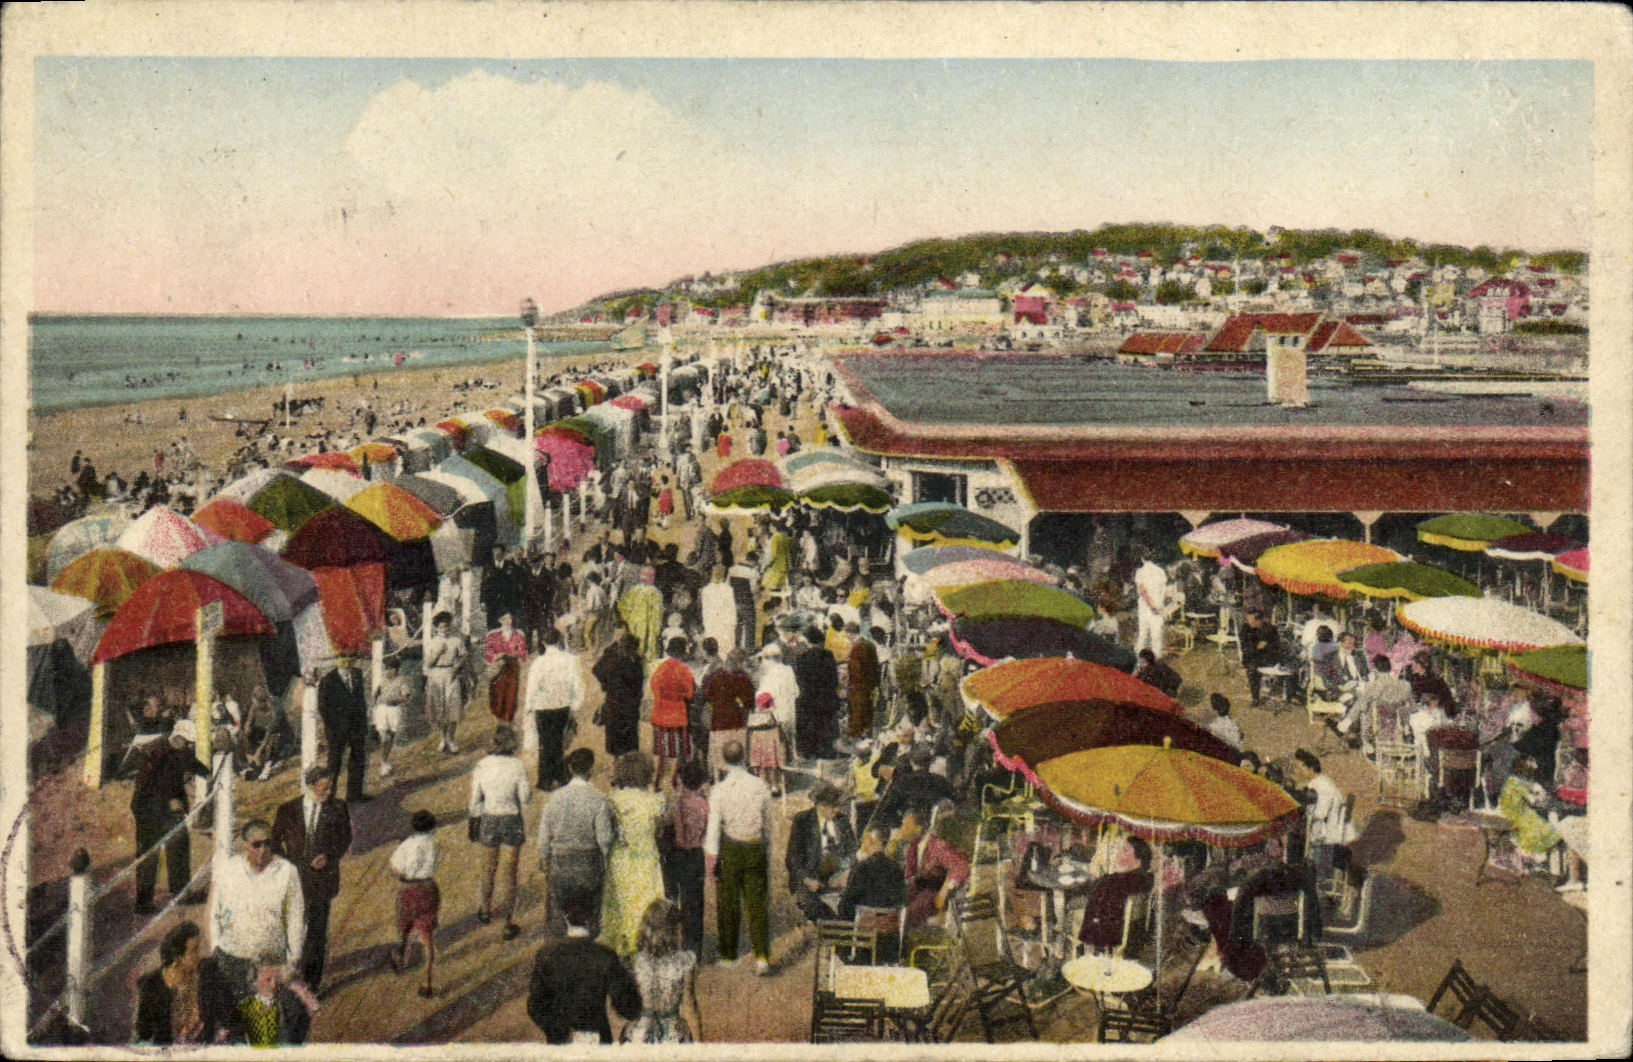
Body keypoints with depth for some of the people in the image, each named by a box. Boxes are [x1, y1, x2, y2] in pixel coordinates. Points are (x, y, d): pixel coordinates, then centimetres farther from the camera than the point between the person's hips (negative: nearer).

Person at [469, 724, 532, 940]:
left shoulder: (482, 765, -10)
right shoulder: (517, 766, -17)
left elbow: (475, 800, -2)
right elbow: (525, 799, -11)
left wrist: (475, 824, 10)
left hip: (489, 820, 2)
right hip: (512, 820, -2)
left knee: (490, 865, 25)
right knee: (511, 871, 10)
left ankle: (486, 910, 42)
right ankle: (508, 923, 13)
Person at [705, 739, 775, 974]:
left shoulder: (719, 791, -11)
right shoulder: (760, 786, -2)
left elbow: (714, 827, -10)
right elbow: (768, 822, 8)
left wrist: (711, 857, -3)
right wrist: (766, 847, 22)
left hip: (729, 851, -2)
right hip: (757, 849, 2)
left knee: (728, 904, 11)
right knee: (757, 904, 5)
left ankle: (728, 956, 21)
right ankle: (762, 956, -5)